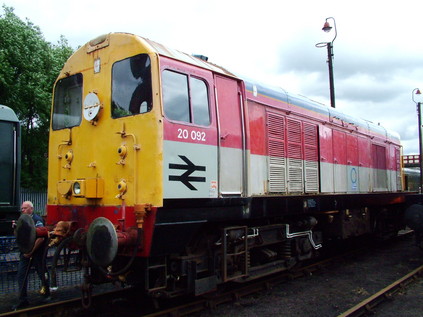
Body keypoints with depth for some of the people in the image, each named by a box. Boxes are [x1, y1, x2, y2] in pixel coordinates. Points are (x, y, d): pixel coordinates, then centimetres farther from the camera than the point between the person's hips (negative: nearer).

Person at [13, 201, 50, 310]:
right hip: (26, 252, 7)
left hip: (37, 253, -7)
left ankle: (46, 292, 31)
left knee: (42, 273, 9)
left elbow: (41, 238, -21)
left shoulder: (37, 220, -15)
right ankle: (23, 300, 10)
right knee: (21, 275, 2)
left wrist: (31, 251, -19)